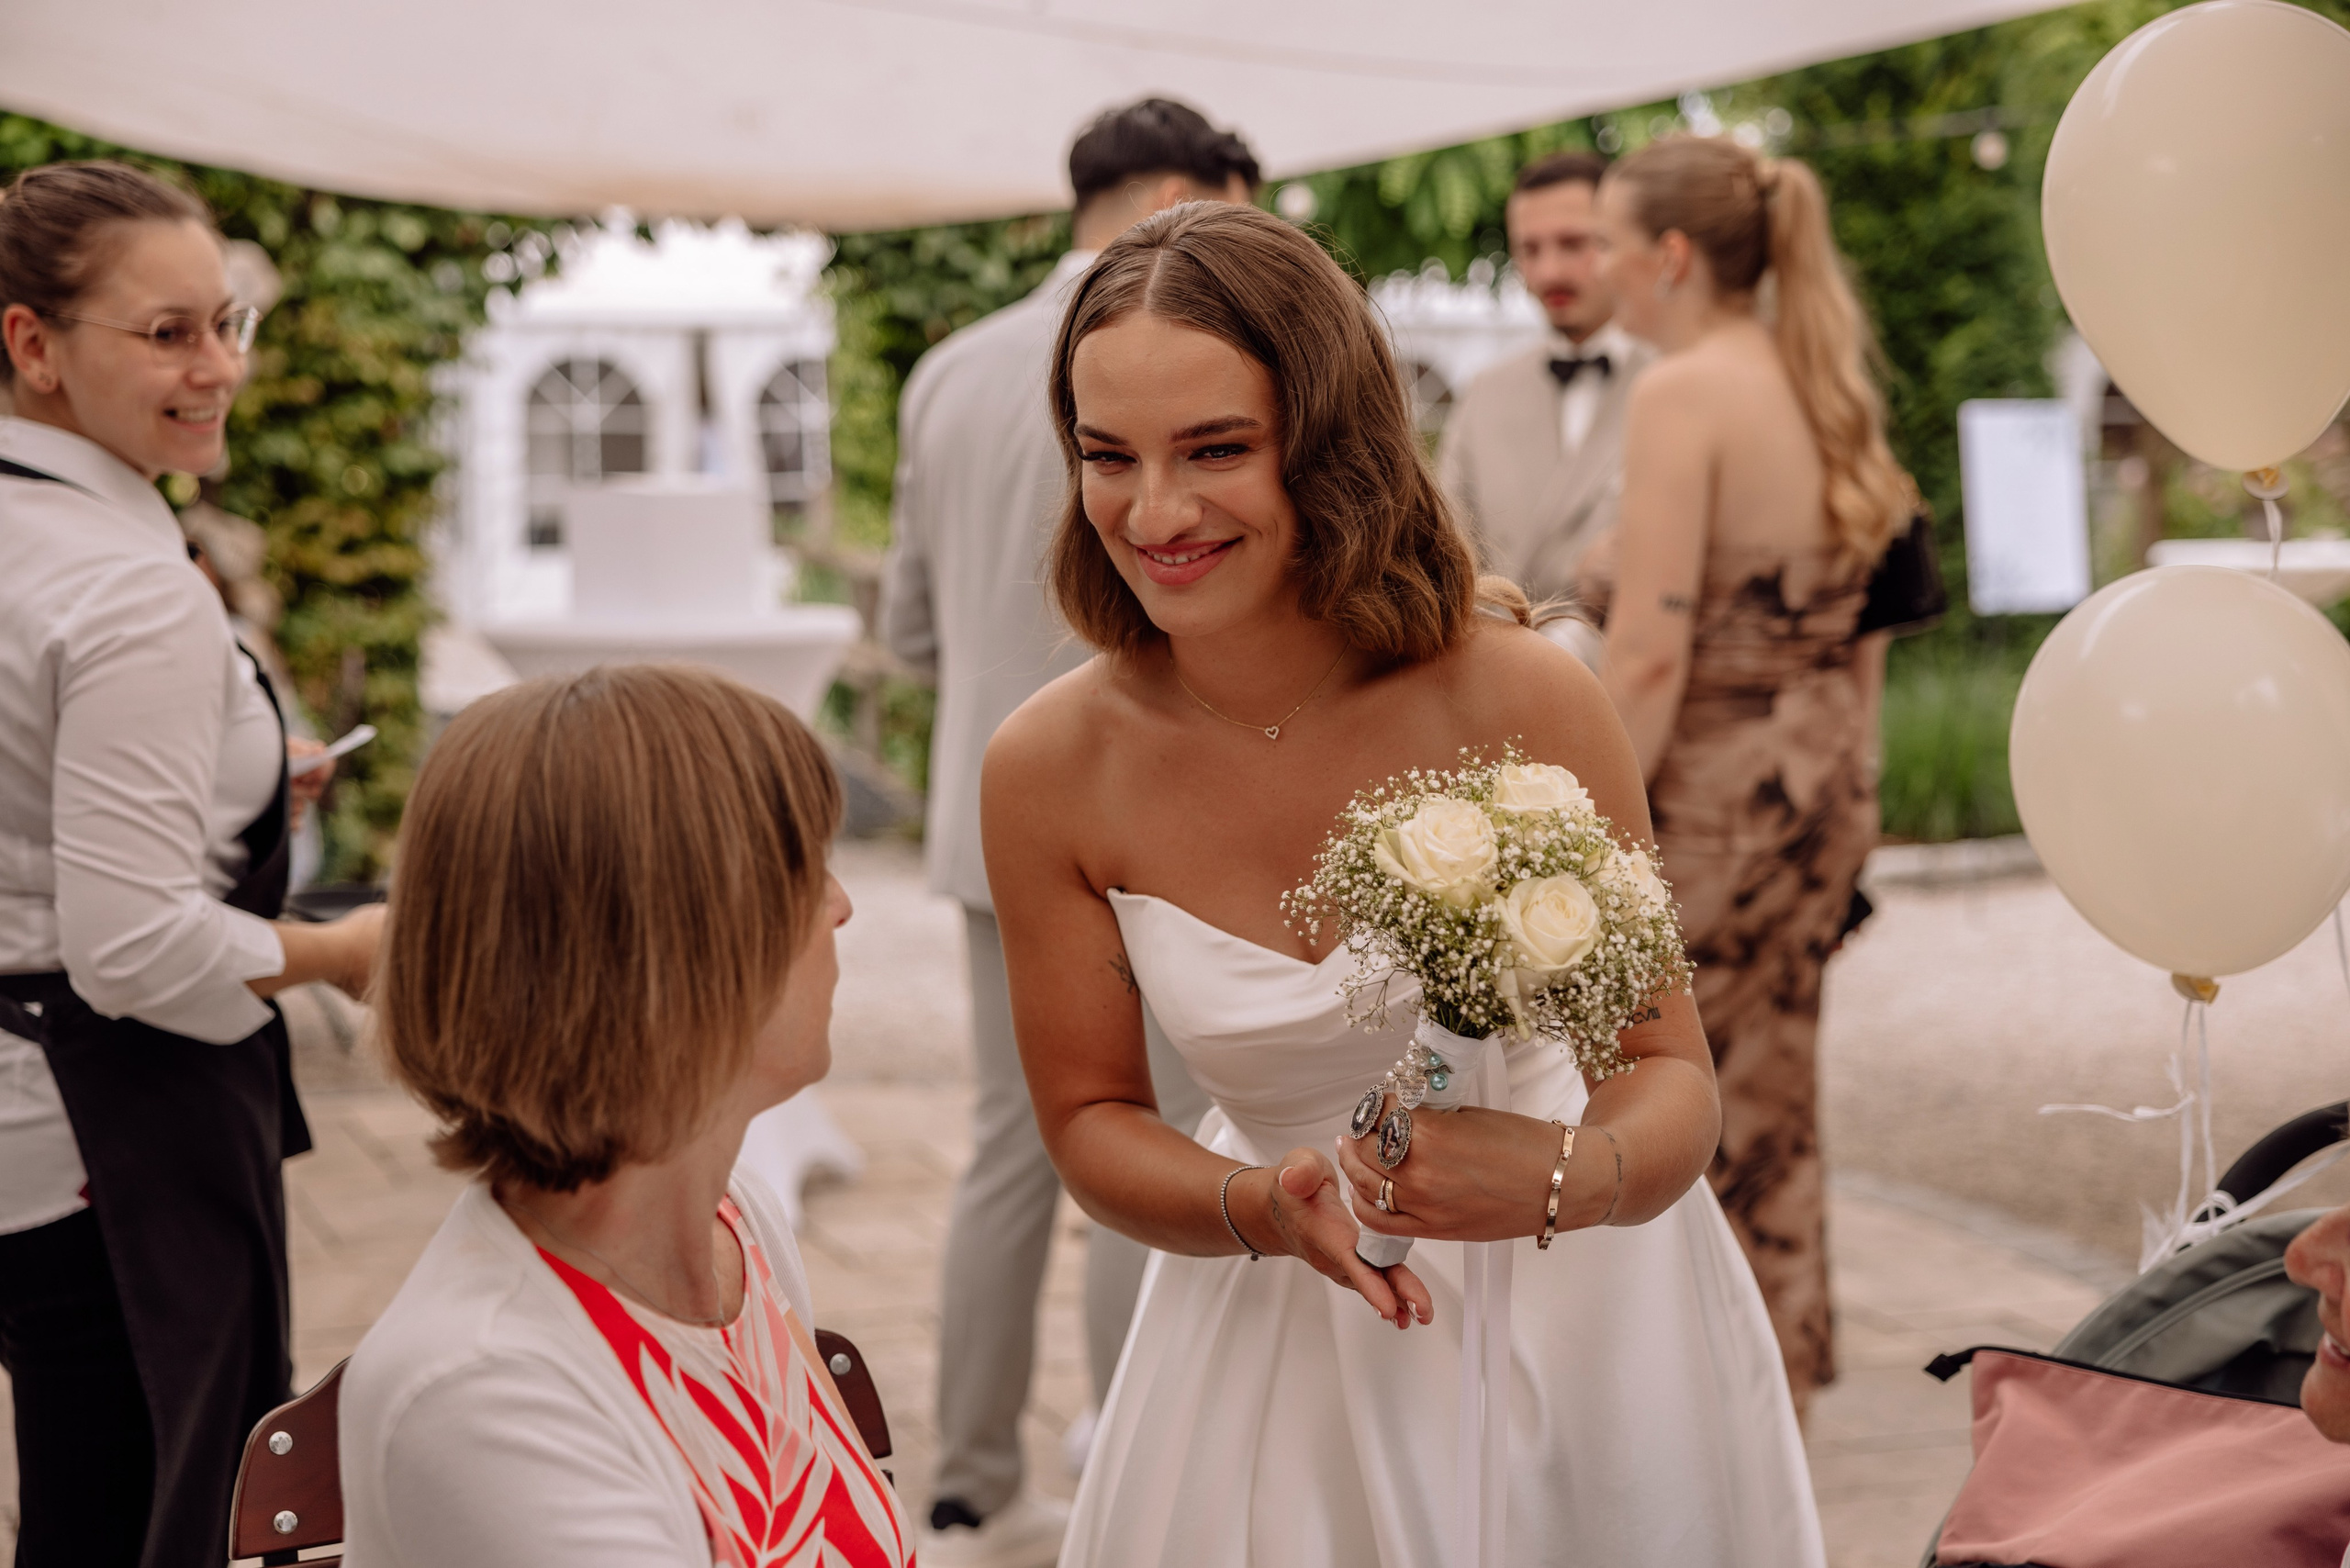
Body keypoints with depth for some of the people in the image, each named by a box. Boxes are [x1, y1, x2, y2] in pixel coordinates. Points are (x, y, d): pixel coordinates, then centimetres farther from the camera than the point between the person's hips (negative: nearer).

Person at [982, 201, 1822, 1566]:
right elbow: (1091, 1118, -4)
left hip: (1571, 1305, -1)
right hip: (1275, 1337, 1)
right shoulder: (1049, 769, -17)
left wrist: (1570, 1174, -38)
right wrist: (1267, 1209, -24)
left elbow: (1671, 1073, -17)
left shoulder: (1522, 699, -24)